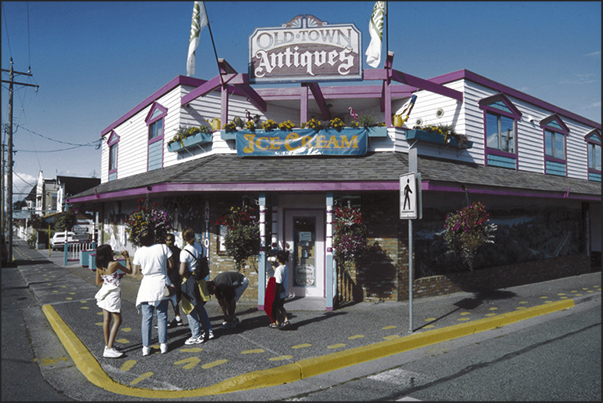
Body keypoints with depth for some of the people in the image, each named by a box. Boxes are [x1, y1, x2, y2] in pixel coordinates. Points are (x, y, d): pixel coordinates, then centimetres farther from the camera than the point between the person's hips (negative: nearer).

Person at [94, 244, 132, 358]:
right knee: (117, 320, -1)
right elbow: (129, 271, -4)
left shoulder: (99, 266, 2)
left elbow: (98, 282, 13)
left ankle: (107, 345, 21)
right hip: (113, 294, -7)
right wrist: (127, 257, 6)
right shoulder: (114, 264, -18)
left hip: (104, 292, 7)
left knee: (106, 320, 13)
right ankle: (109, 349, -5)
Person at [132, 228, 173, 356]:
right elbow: (170, 265, -3)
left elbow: (135, 271, 3)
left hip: (147, 286, 0)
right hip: (162, 284, 0)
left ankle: (146, 347, 10)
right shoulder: (163, 248, -8)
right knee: (162, 316, 10)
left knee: (146, 318, 7)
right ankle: (163, 345, 13)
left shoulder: (139, 252, -5)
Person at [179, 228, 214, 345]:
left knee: (190, 309, 5)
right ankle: (208, 331, 24)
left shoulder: (185, 252, -18)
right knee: (200, 307, 20)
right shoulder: (201, 248, 1)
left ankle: (196, 336, 10)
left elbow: (182, 272, -20)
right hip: (200, 280, 7)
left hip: (189, 281, -7)